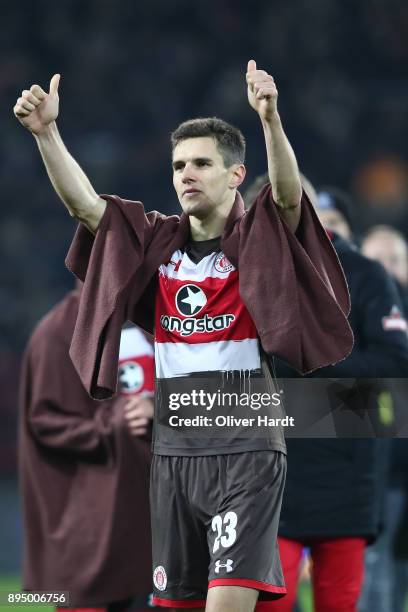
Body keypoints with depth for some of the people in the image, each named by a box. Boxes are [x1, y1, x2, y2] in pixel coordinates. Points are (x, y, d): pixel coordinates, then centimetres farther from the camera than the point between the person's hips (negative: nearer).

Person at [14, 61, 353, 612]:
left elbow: (289, 194, -23)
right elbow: (83, 201, -1)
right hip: (173, 452, 5)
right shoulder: (157, 241, 8)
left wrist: (270, 118, -40)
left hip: (245, 449, -5)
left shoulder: (258, 239, -3)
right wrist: (46, 131, -17)